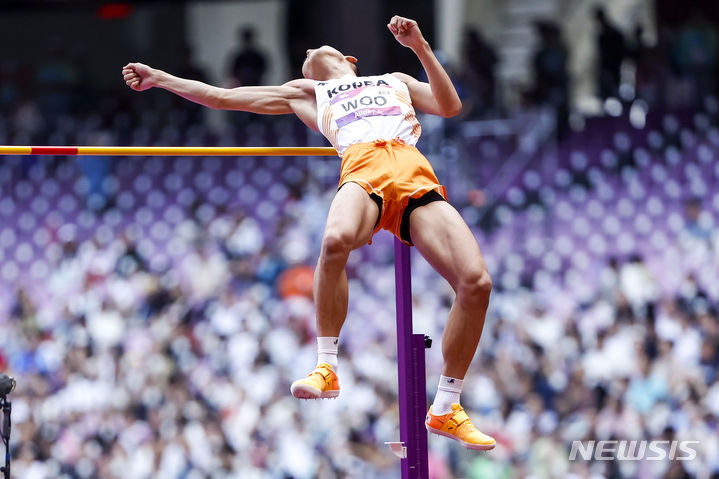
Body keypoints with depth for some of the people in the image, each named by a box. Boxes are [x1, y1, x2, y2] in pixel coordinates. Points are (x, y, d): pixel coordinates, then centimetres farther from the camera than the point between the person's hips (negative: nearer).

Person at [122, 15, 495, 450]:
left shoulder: (395, 80, 40)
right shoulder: (307, 92, 38)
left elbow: (450, 107, 23)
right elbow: (221, 97, 39)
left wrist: (420, 46, 16)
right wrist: (160, 79, 38)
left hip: (415, 175, 1)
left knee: (476, 281, -21)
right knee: (336, 239, -39)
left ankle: (446, 409, -9)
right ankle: (327, 368, -26)